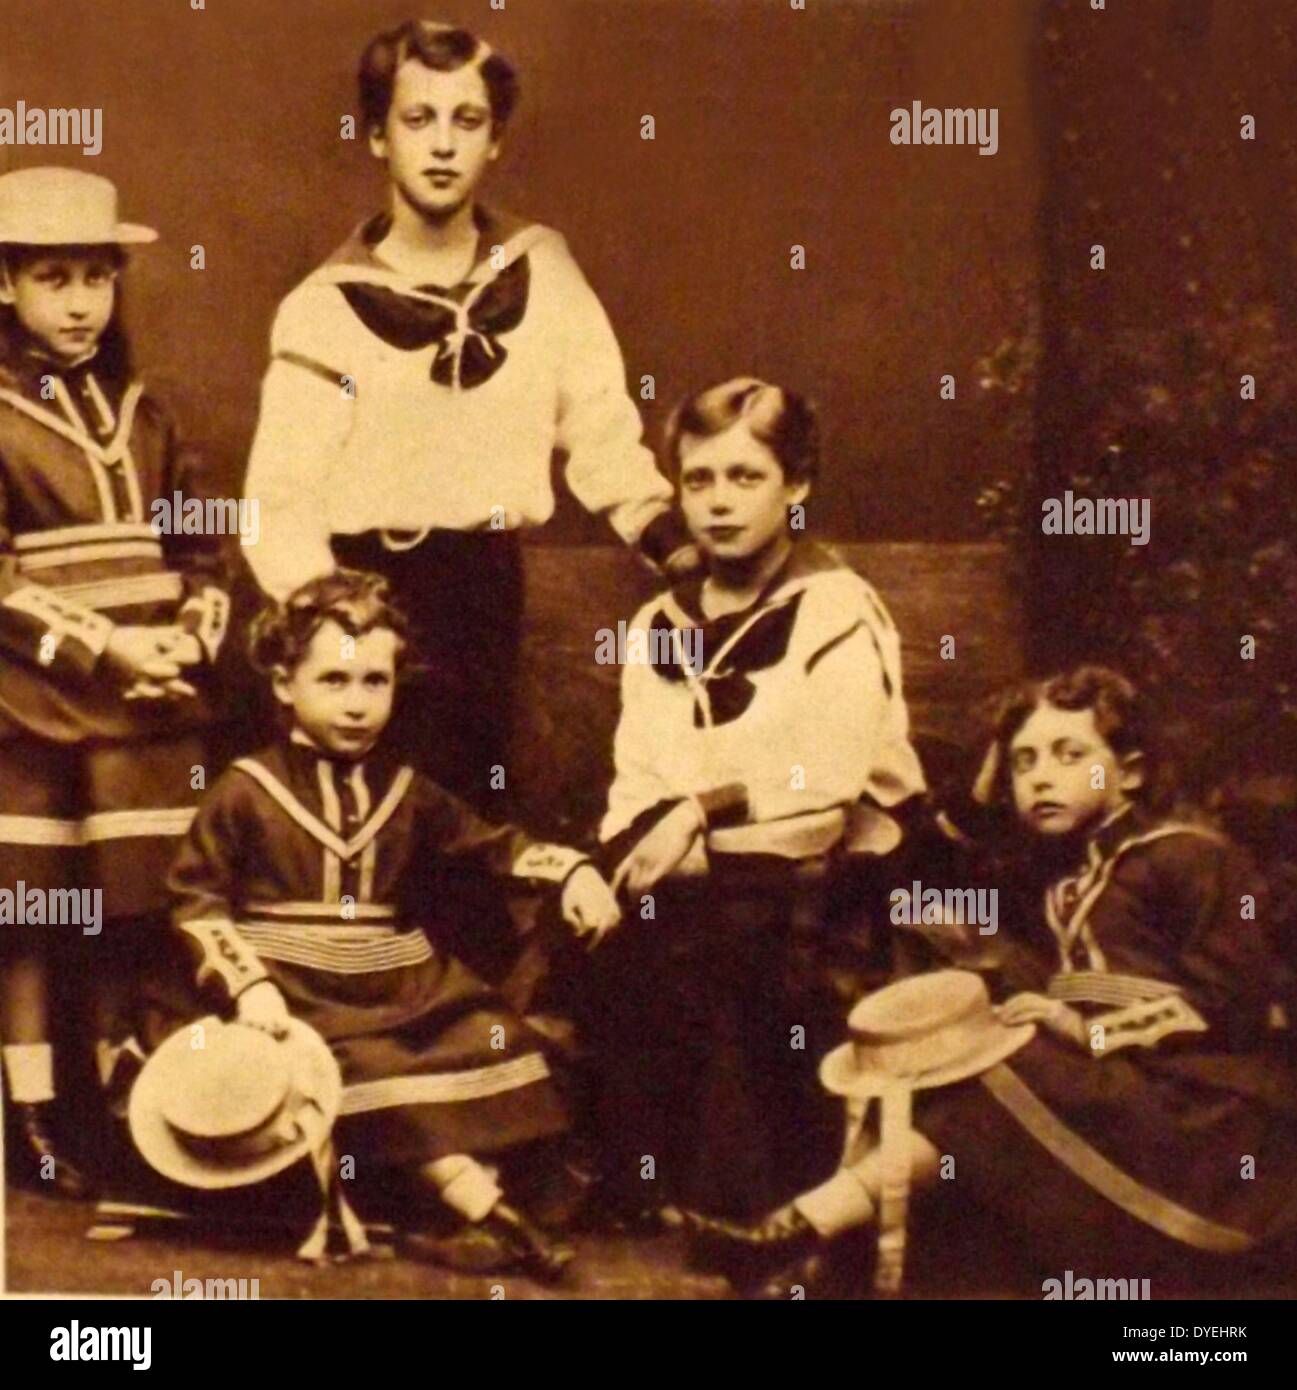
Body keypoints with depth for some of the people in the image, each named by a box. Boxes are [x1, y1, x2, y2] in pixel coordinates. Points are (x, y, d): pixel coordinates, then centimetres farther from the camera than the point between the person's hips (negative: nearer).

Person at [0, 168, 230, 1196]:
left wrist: (193, 638, -1)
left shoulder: (143, 415, 13)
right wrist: (101, 650, -17)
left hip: (151, 711, 5)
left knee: (138, 914, 9)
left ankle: (128, 1099, 22)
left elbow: (202, 548, 17)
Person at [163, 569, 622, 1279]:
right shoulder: (247, 791, -2)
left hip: (403, 987, 5)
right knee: (368, 1068, -29)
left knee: (494, 1042, -12)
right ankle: (489, 1213, -27)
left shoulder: (404, 789, 11)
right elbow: (197, 898, -2)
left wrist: (570, 871, -1)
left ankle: (440, 1208, -14)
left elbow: (490, 841, 16)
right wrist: (247, 984, -15)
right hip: (297, 993, -5)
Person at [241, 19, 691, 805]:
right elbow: (283, 500, -10)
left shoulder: (542, 270, 3)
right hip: (371, 592, -3)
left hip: (490, 587, 3)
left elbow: (602, 429, 5)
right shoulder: (327, 307, -6)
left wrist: (678, 551, -6)